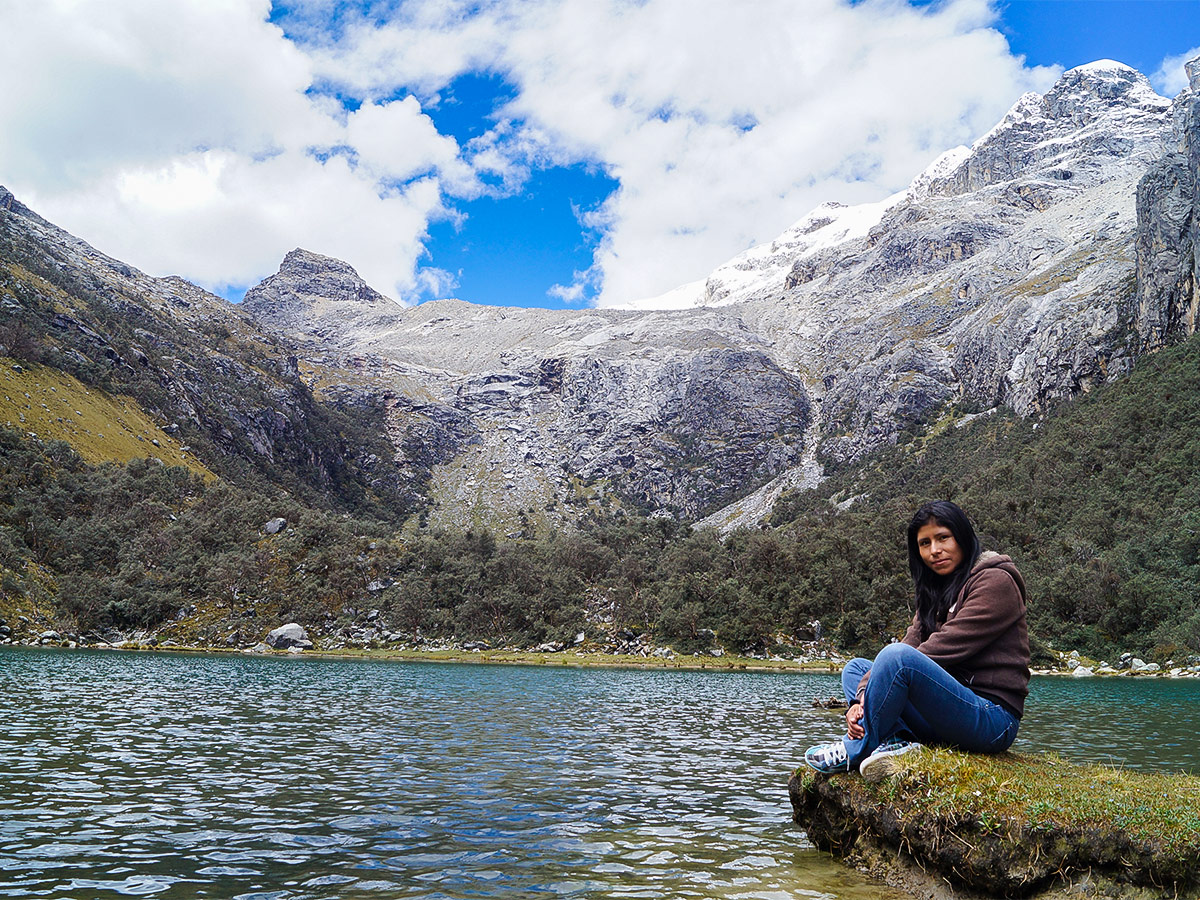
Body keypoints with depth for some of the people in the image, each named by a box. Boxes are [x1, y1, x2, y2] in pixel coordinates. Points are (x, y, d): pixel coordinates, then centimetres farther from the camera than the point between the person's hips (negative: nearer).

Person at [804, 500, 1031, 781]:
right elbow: (913, 642, 4)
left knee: (898, 656, -30)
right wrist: (862, 698, -12)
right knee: (855, 667, 9)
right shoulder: (936, 591, 19)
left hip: (993, 719, -9)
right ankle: (897, 740, -18)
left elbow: (944, 649, -17)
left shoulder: (995, 581, -7)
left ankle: (855, 750, -12)